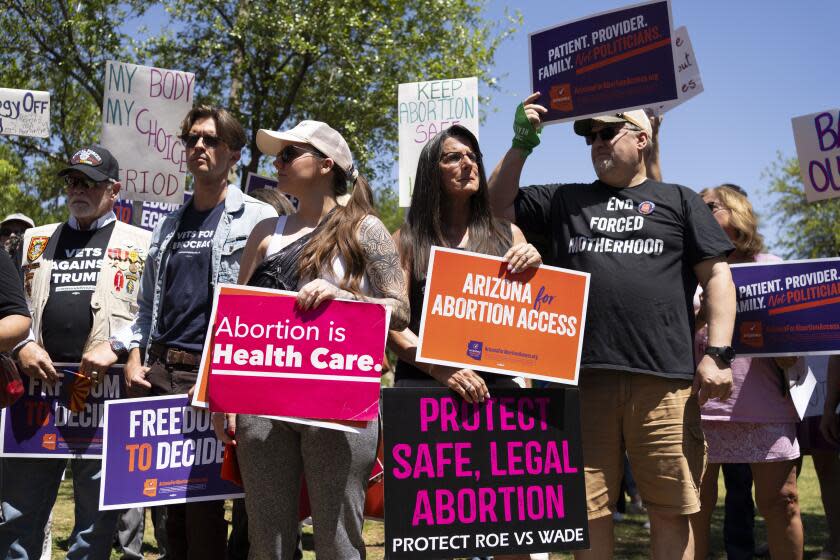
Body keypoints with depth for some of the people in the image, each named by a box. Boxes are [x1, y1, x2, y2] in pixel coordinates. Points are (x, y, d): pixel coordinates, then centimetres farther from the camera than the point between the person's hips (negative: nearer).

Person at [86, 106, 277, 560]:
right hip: (160, 373, 6)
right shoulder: (167, 226, 16)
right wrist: (132, 358, 6)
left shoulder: (258, 219, -2)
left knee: (204, 495, -1)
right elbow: (147, 305, 19)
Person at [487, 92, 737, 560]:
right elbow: (498, 207, 21)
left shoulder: (679, 200, 15)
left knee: (671, 510, 1)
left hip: (665, 382, -1)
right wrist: (522, 145, 11)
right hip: (583, 378, 2)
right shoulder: (565, 200, 21)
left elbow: (717, 276, 9)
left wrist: (718, 354, -3)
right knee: (589, 509, 5)